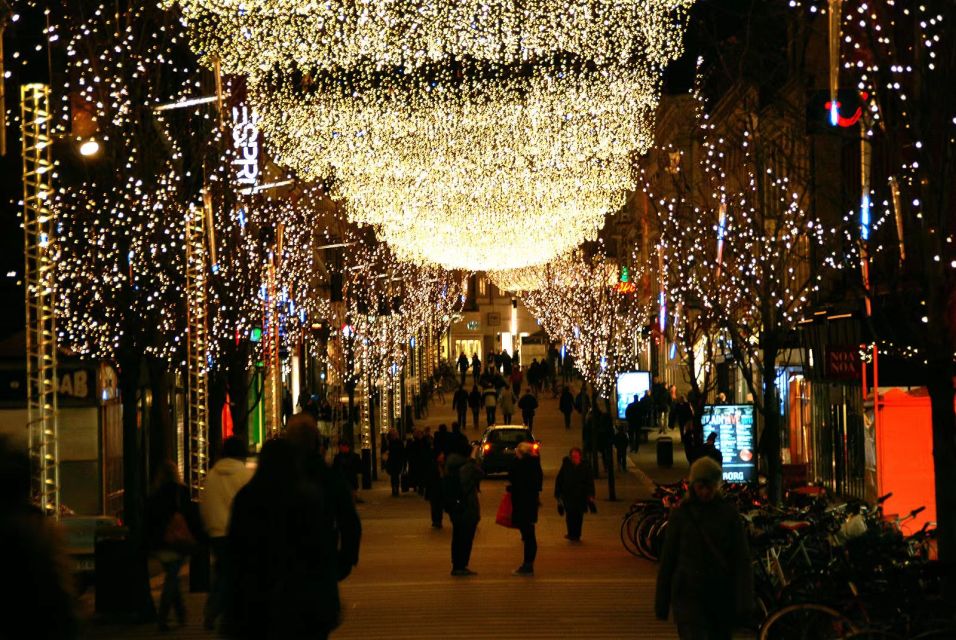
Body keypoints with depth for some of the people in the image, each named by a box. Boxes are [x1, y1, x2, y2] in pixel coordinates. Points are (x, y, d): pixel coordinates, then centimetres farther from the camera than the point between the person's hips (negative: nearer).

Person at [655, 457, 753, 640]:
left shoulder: (729, 512, 3)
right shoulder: (680, 515, 3)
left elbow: (742, 559, 0)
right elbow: (667, 559, 7)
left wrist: (744, 602, -8)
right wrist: (661, 603, 7)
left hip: (723, 596, 2)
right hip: (689, 595, -2)